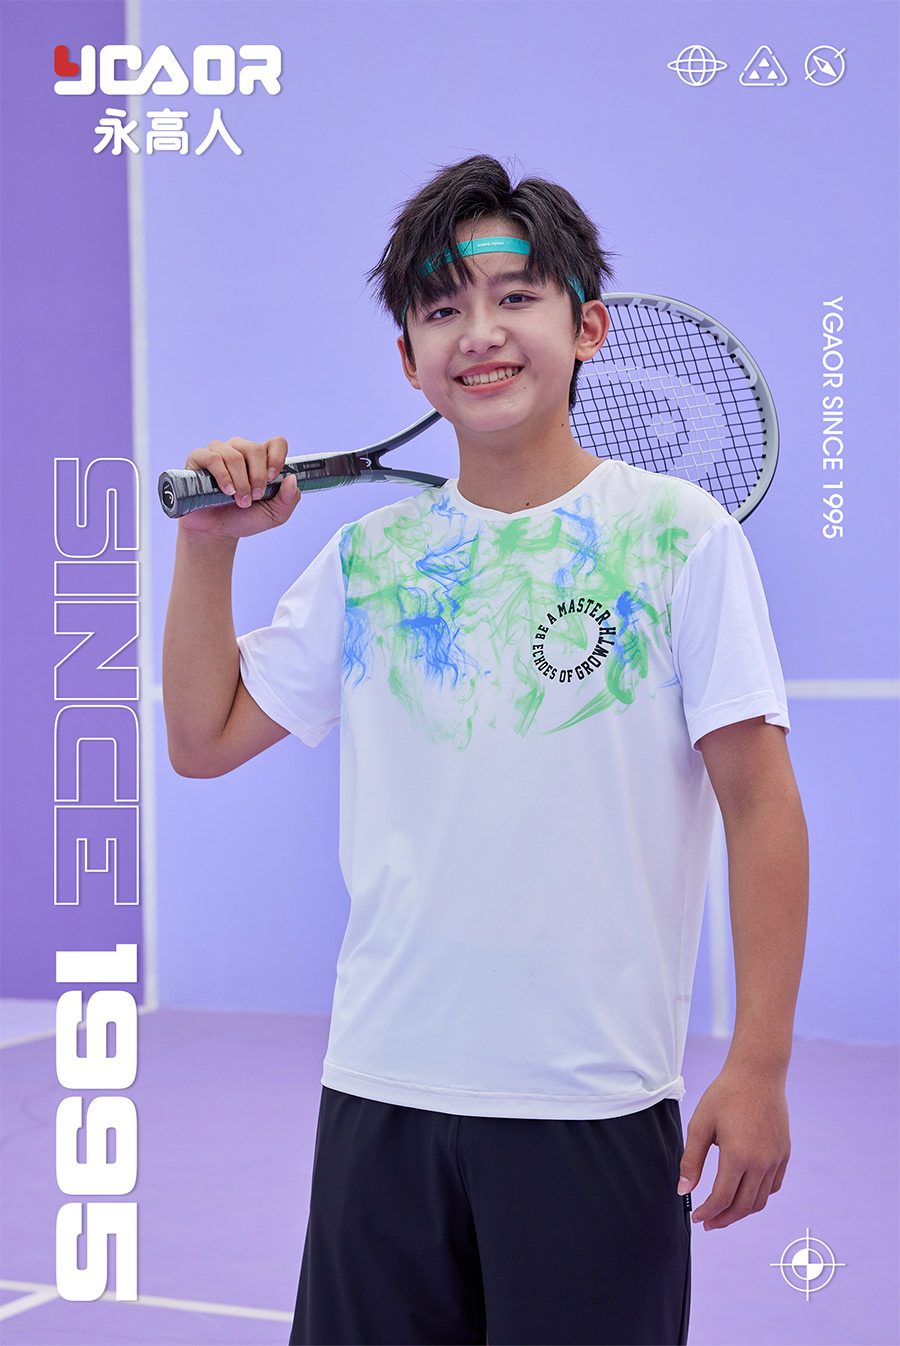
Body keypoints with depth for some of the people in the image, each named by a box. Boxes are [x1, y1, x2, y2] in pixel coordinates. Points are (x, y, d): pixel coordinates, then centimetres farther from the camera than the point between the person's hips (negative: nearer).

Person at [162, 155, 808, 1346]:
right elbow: (205, 738, 14)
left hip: (594, 1102, -3)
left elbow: (761, 807, -5)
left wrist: (759, 1066, -8)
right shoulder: (370, 557, 7)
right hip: (379, 1088, 4)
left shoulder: (680, 535, -4)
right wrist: (209, 546, 3)